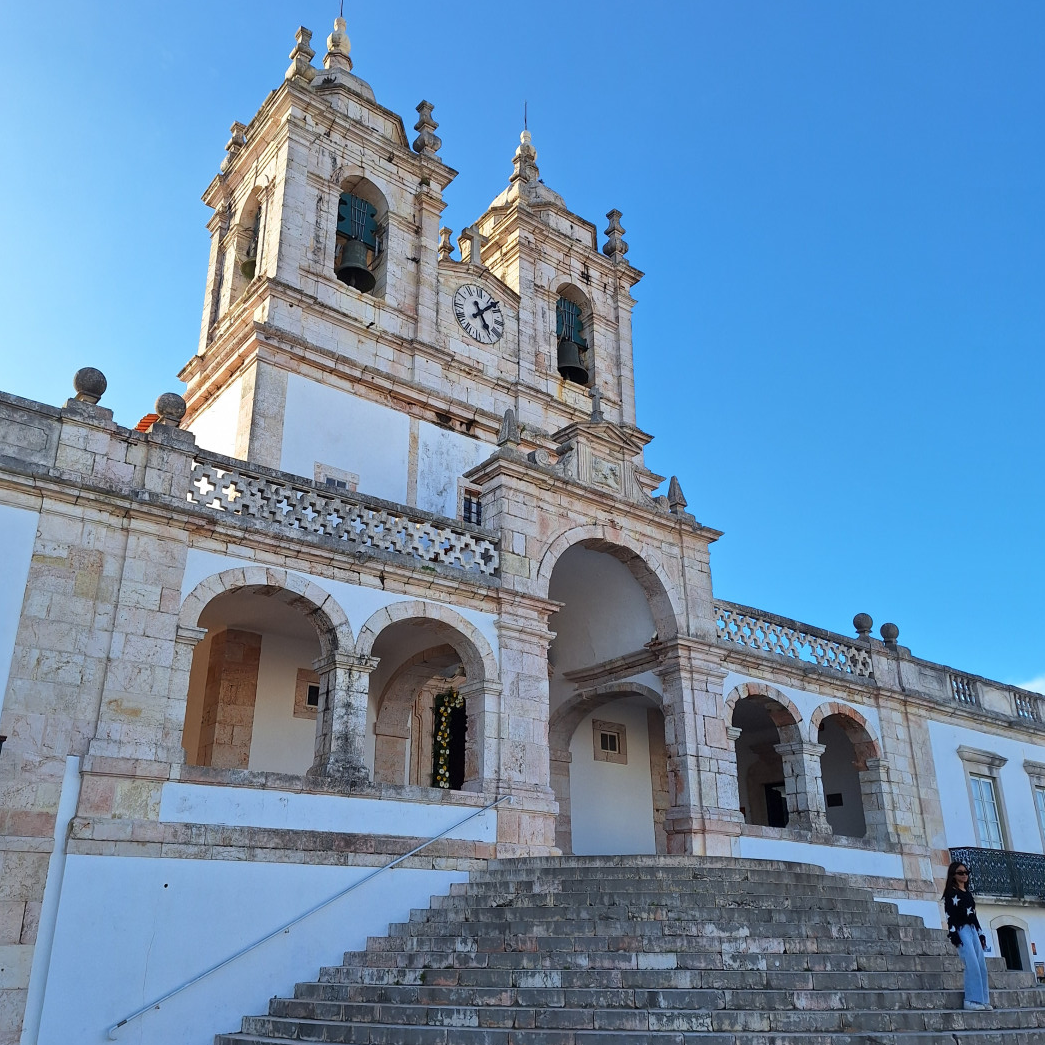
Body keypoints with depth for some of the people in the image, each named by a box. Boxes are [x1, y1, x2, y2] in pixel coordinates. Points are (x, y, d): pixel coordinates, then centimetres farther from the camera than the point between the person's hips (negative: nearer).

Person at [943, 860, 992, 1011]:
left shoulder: (968, 892, 19)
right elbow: (949, 914, -10)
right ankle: (972, 1000, -14)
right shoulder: (950, 892, -2)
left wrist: (981, 934, 16)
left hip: (973, 930, 8)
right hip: (961, 930, -8)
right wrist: (954, 935, -18)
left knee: (982, 966, 1)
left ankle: (983, 1000, 5)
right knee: (973, 965, -16)